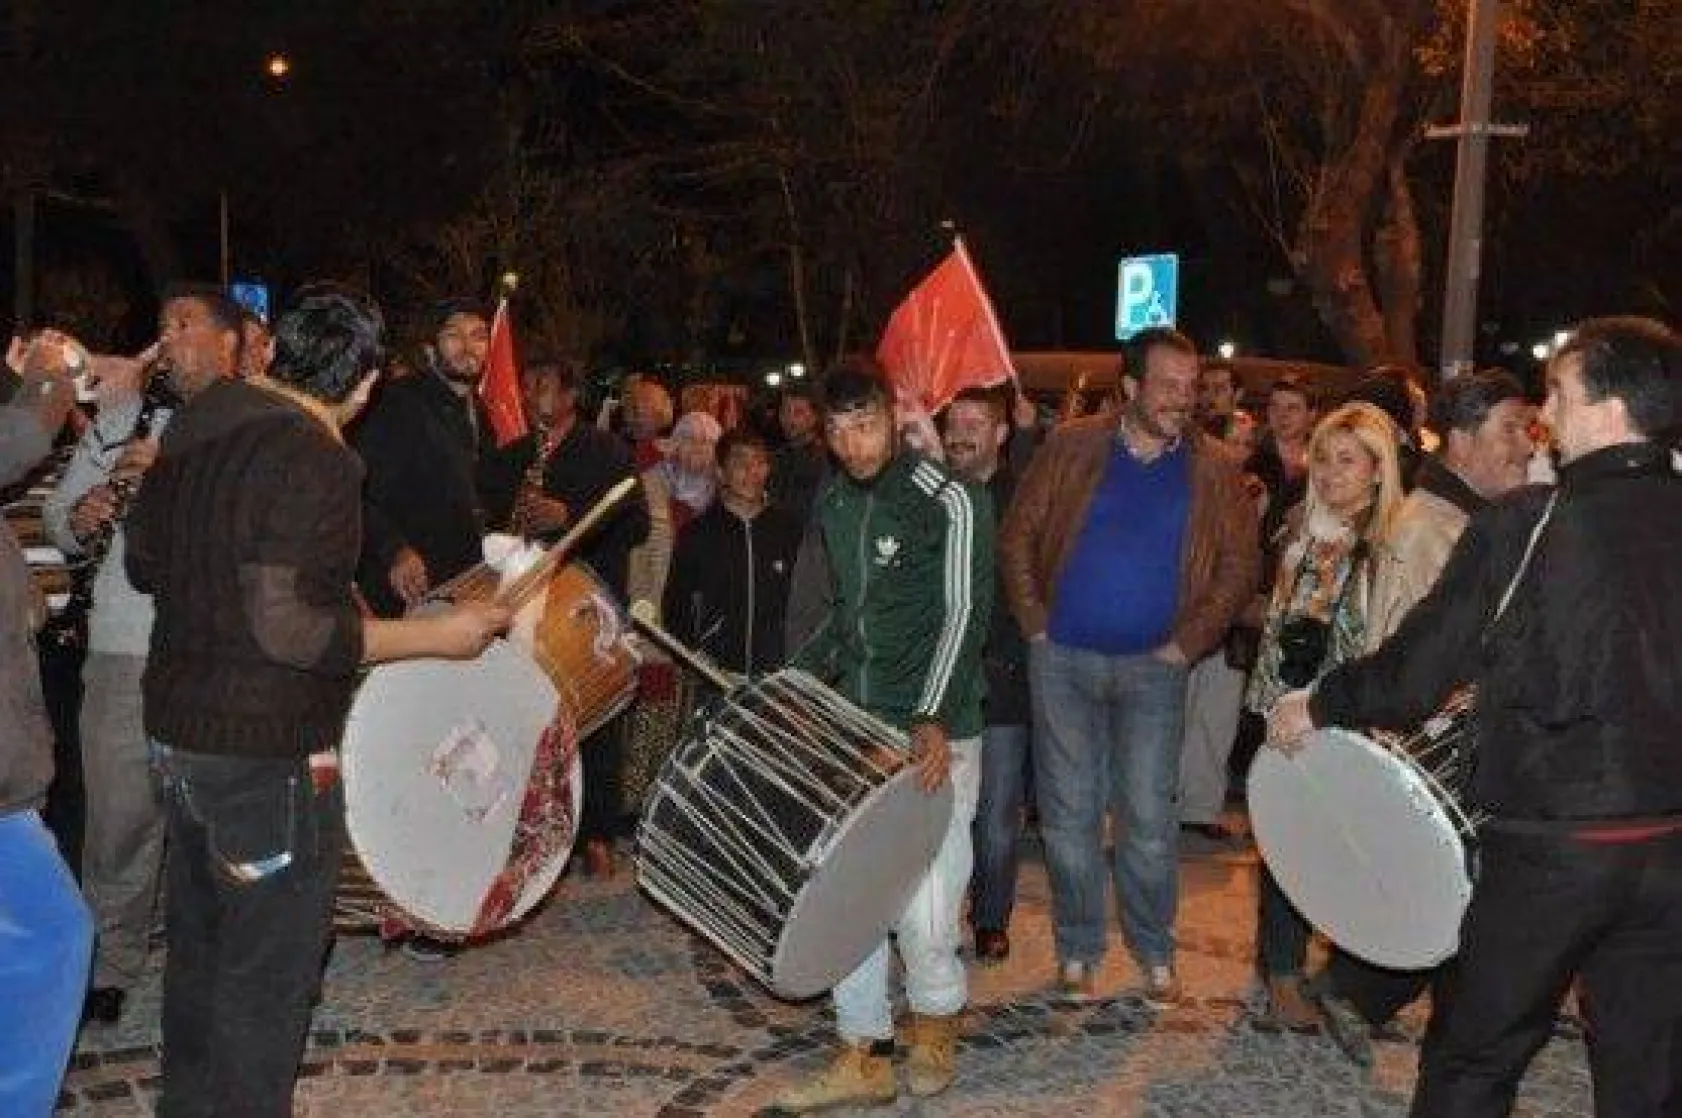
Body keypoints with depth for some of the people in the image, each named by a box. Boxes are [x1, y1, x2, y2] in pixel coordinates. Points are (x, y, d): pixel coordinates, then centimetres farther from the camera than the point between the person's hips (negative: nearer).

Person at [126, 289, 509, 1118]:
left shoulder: (197, 424, 5)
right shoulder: (314, 462, -21)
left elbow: (145, 566, 14)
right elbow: (291, 628, -27)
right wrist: (437, 634, -19)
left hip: (179, 729, 9)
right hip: (267, 752, -9)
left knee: (199, 945, 23)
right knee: (268, 973, 5)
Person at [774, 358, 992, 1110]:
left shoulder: (948, 502, -9)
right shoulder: (831, 504, 11)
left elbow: (963, 615, -16)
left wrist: (932, 721, -26)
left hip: (933, 735, -6)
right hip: (853, 725, 6)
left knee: (920, 903, -5)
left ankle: (935, 1020, 25)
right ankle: (863, 1057, 19)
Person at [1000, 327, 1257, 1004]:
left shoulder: (1211, 471, 1)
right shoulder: (1073, 448, -1)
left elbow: (1239, 567, 4)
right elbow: (1018, 537, 2)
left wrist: (1188, 643, -3)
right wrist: (1036, 622, -3)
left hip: (1153, 668, 0)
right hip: (1063, 661, 0)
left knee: (1150, 818, 3)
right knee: (1070, 811, 8)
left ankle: (1156, 954, 22)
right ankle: (1078, 949, 23)